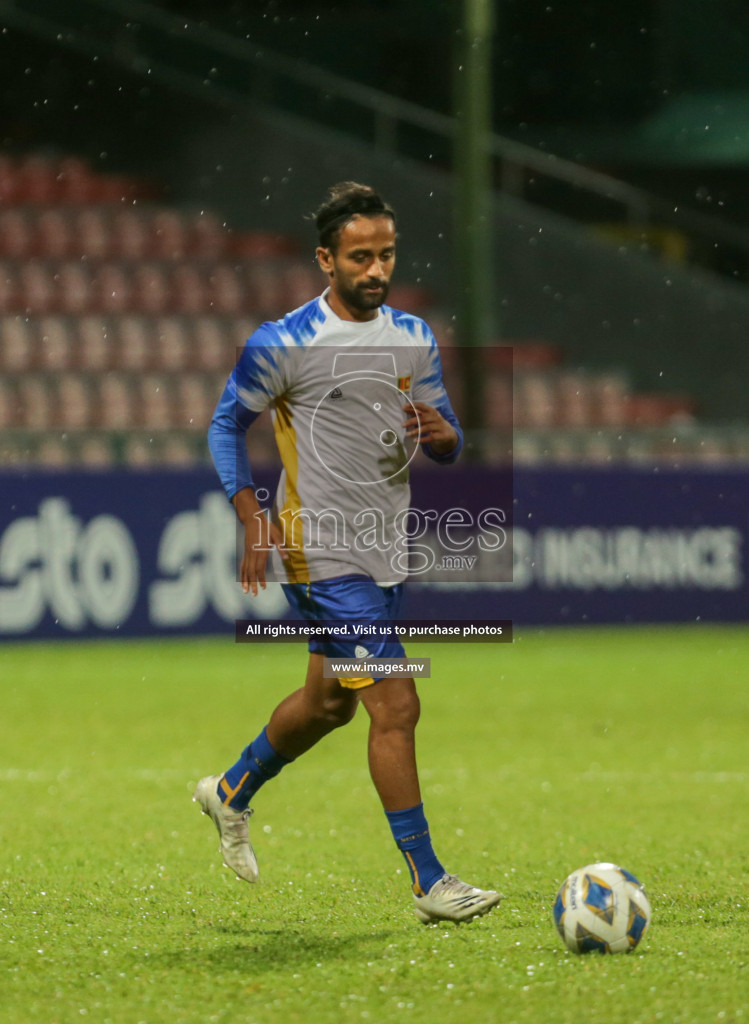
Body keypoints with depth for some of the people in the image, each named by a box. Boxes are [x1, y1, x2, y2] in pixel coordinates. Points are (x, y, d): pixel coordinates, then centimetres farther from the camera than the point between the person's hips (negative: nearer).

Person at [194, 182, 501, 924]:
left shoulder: (414, 339, 7)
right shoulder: (283, 344, -11)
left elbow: (450, 445, 15)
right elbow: (226, 425, 0)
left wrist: (438, 433, -10)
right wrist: (254, 521, -12)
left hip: (386, 553, 7)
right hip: (323, 553, -7)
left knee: (328, 703, 21)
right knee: (396, 708, -12)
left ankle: (230, 794, 46)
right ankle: (428, 883, -7)